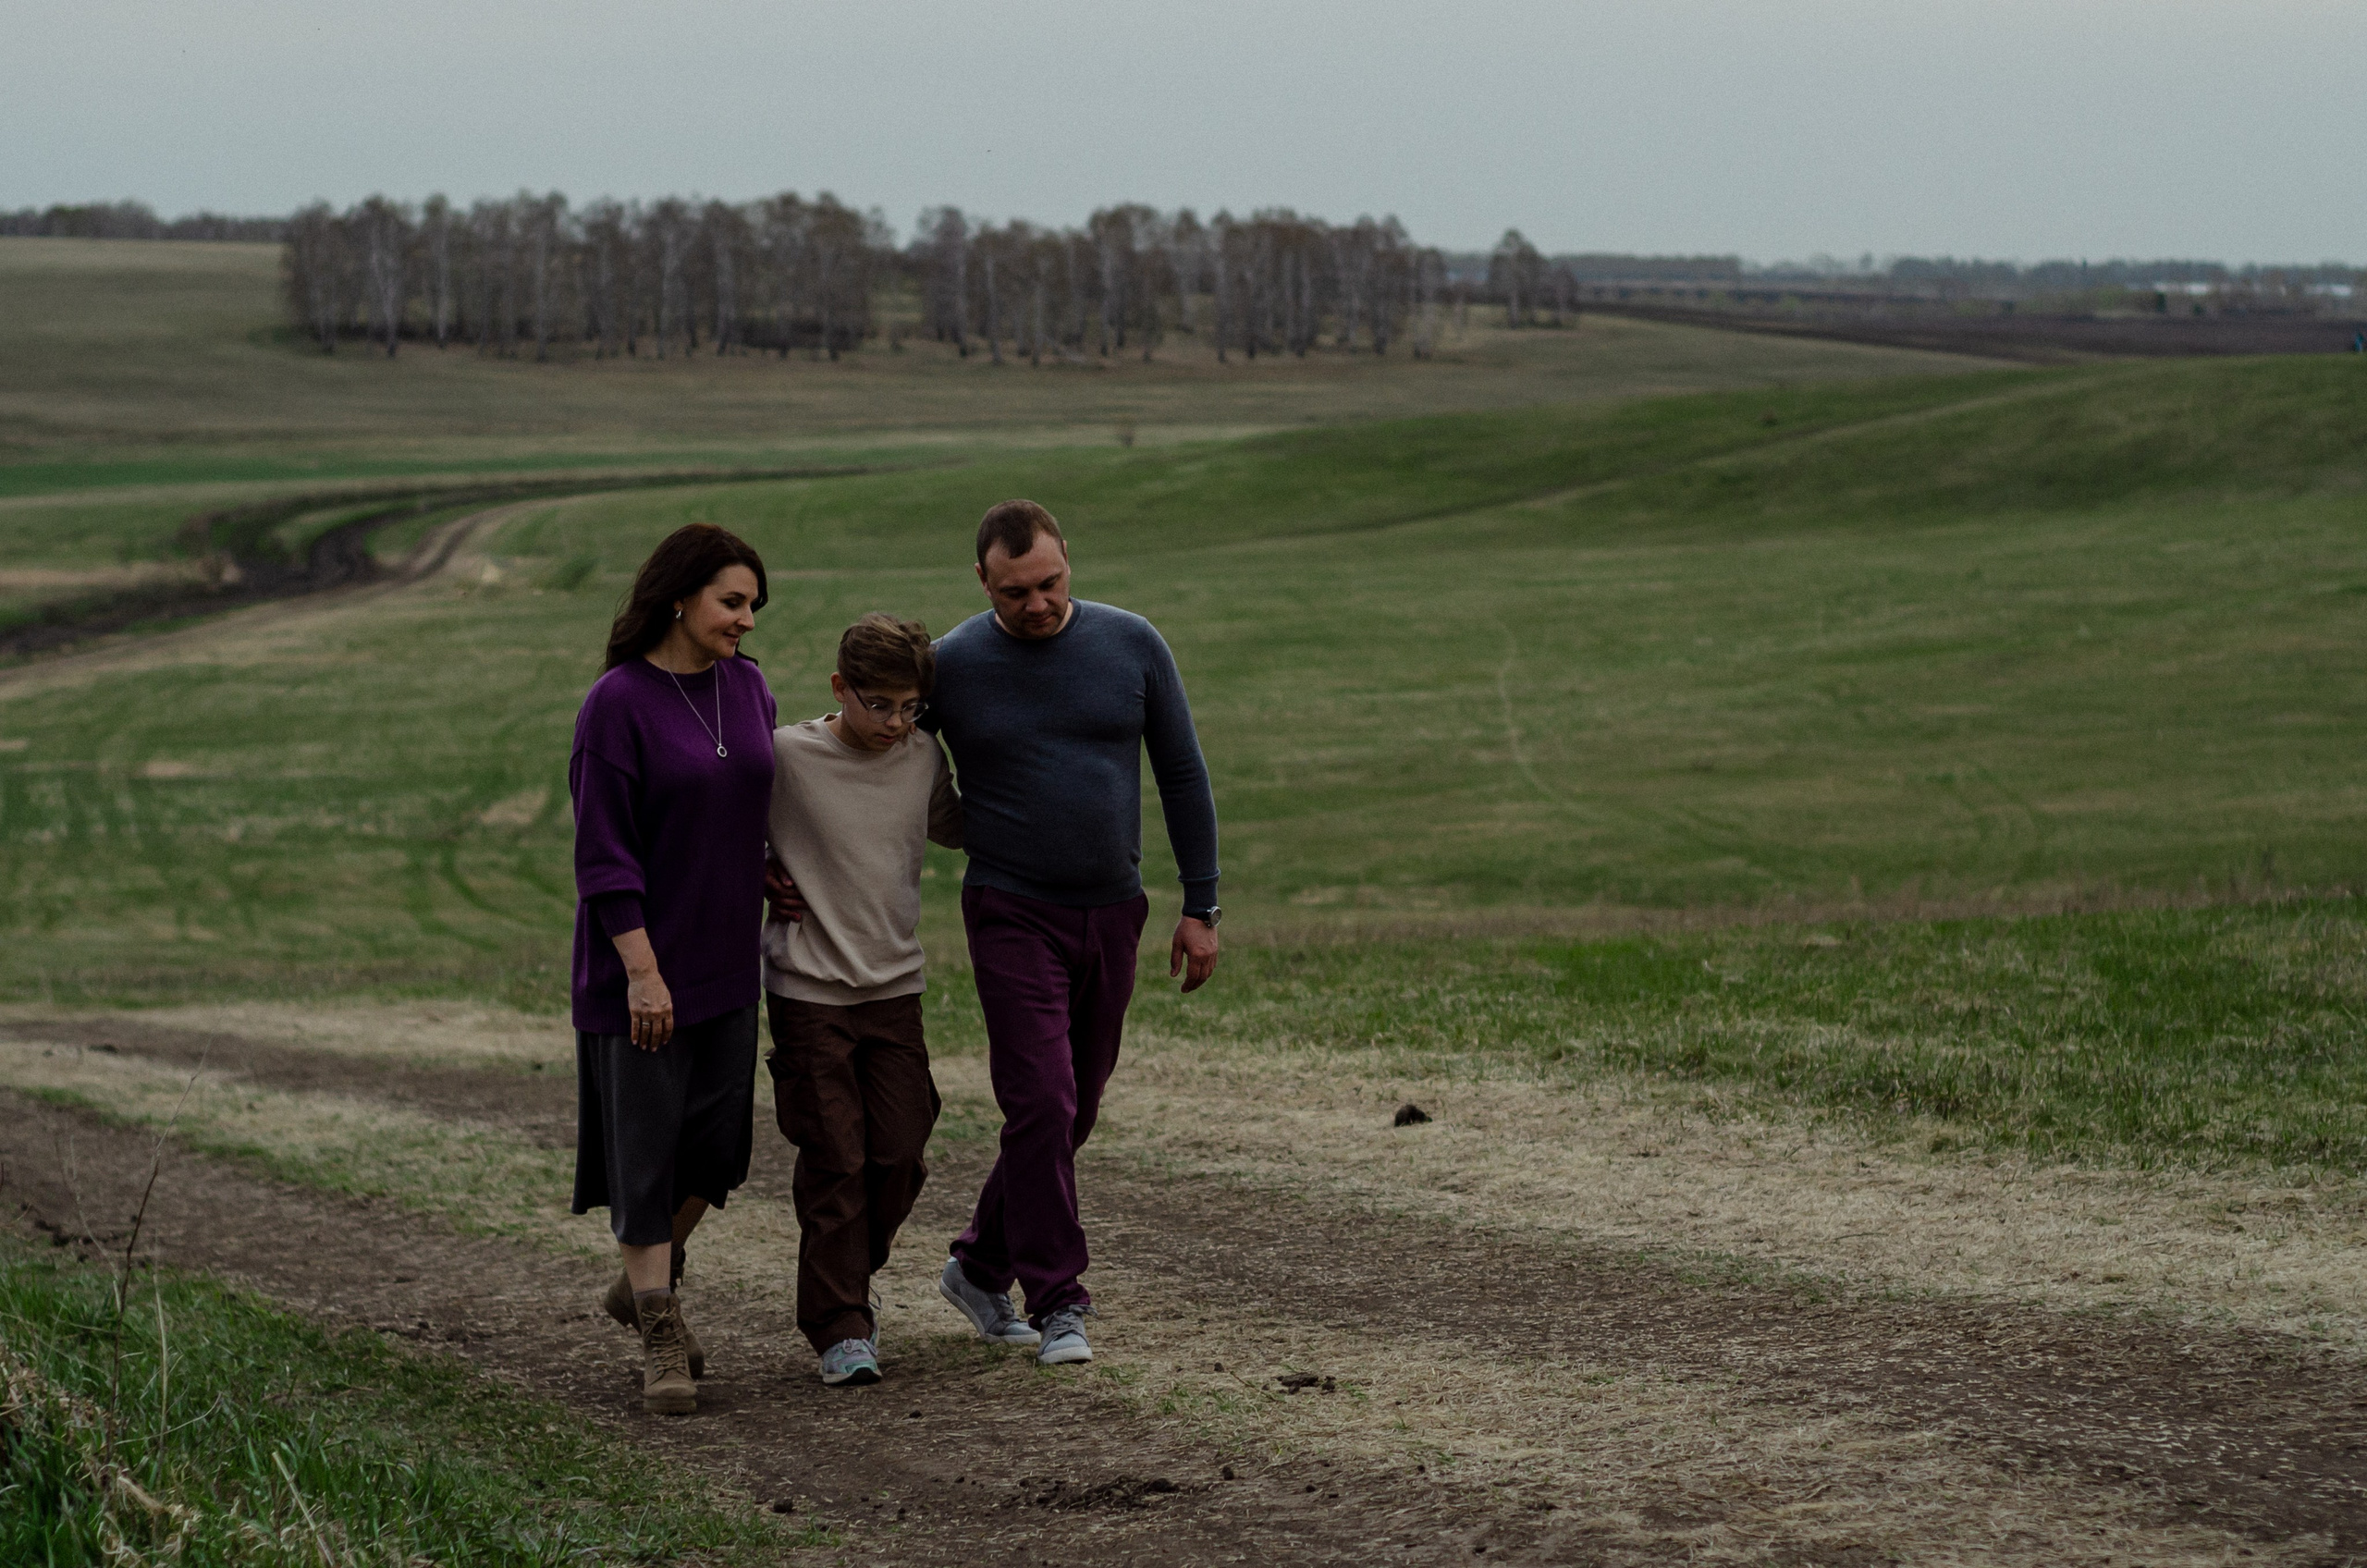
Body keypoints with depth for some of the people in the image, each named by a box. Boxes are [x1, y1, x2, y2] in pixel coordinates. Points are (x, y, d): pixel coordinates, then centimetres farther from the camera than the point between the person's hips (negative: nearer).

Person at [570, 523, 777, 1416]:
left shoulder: (746, 688, 5)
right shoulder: (617, 705, -14)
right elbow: (603, 853, -17)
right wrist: (642, 971, -21)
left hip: (723, 957, 6)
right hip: (638, 961, -6)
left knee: (719, 1141, 8)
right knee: (644, 1147, -2)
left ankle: (643, 1285, 30)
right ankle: (660, 1339, 4)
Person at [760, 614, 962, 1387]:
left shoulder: (923, 757, 4)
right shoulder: (787, 755, -11)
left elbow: (950, 828, 23)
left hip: (895, 985, 4)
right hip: (809, 991, -4)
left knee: (899, 1155, 3)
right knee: (834, 1162, -5)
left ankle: (850, 1277, 28)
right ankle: (840, 1329, 2)